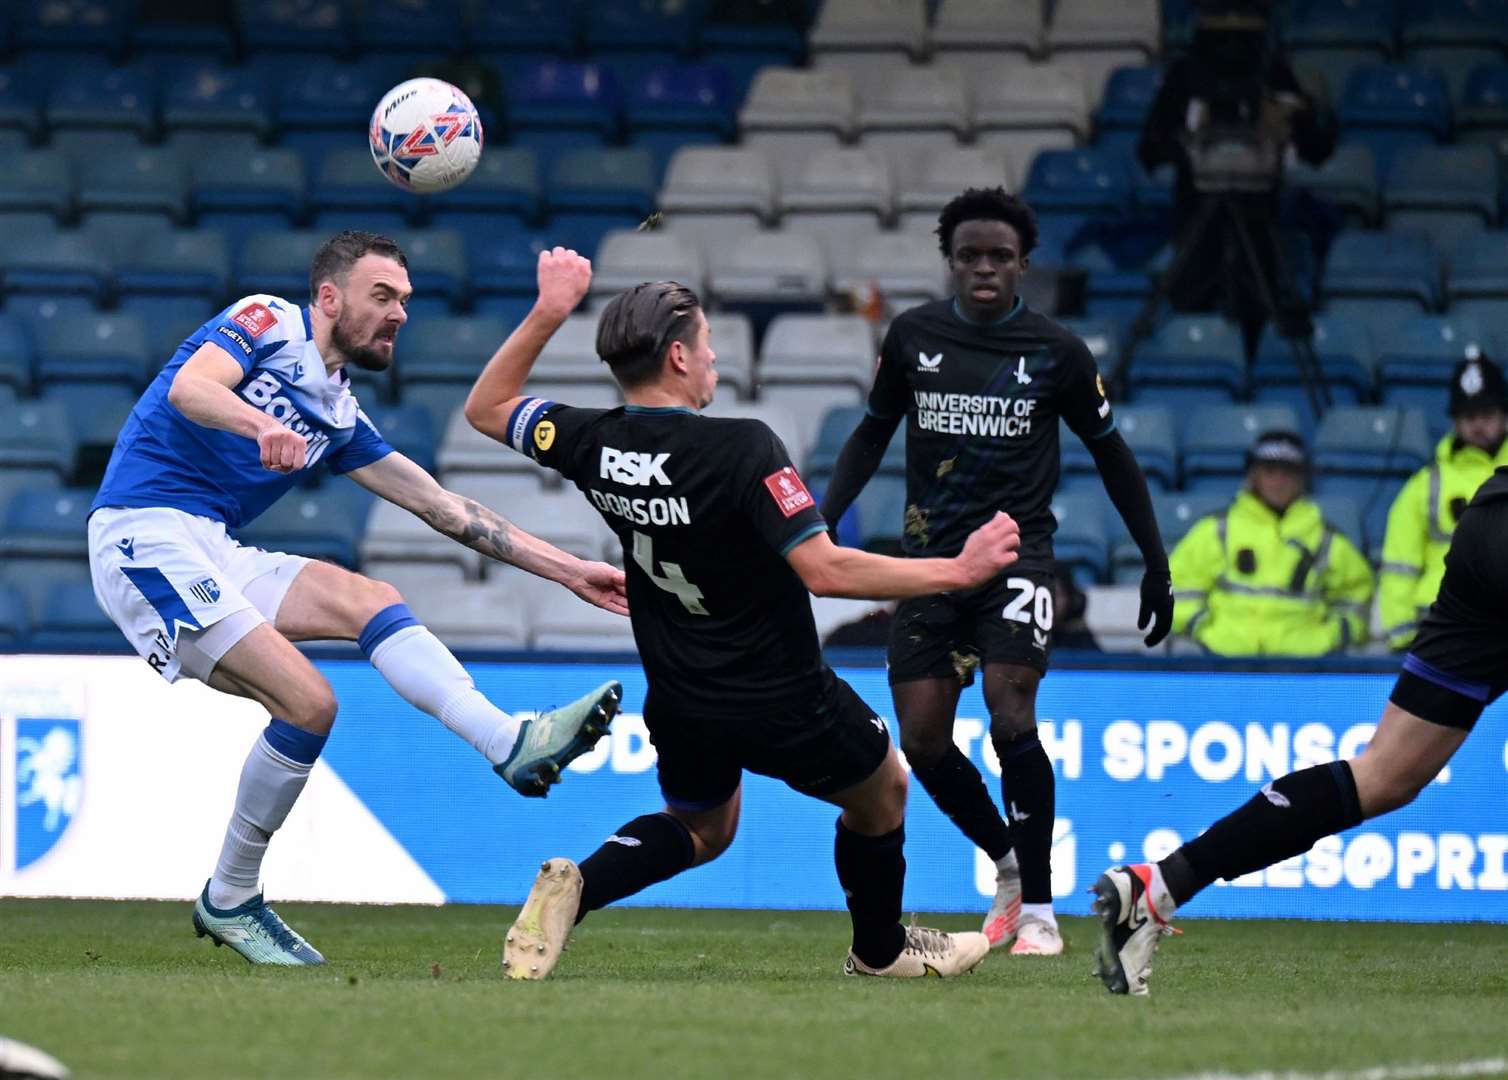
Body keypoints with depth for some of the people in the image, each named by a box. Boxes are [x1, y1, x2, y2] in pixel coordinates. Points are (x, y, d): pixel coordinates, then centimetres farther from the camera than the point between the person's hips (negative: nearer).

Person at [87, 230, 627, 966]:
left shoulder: (336, 415, 20)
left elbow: (442, 508, 21)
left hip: (211, 553, 8)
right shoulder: (267, 325, -2)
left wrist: (569, 571, 17)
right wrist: (260, 425, -45)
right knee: (307, 703, -17)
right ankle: (229, 901, -5)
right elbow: (188, 389, -23)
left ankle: (512, 744, -27)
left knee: (369, 602, -10)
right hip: (145, 535, -8)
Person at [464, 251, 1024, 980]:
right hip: (787, 704, -6)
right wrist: (955, 571, -26)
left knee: (701, 828, 30)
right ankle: (881, 949, 41)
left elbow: (487, 407, 9)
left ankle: (577, 885, 2)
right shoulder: (741, 449, -27)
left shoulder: (592, 443, -10)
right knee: (880, 791, 24)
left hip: (680, 709, 6)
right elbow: (824, 571, -31)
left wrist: (548, 312, 9)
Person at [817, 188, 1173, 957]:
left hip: (1016, 554, -3)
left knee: (1011, 719, -20)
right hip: (931, 559, 3)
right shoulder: (912, 337, 4)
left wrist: (1156, 566, 7)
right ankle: (1008, 862, 22)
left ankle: (1038, 908, -10)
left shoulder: (1056, 353, -2)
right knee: (922, 741, -4)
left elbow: (1110, 455, 7)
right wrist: (820, 524, 7)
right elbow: (873, 433, 16)